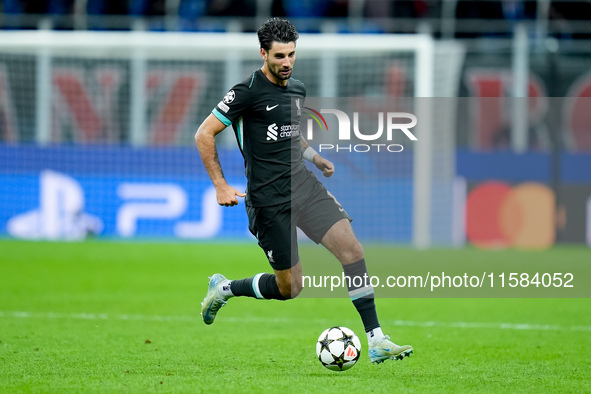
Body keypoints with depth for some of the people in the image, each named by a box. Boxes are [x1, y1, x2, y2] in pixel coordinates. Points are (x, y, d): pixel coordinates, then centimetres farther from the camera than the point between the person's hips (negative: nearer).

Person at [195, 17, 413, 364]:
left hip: (303, 183, 6)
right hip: (269, 199, -6)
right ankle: (224, 289, 27)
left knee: (352, 248, -12)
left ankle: (376, 342, -12)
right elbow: (204, 134, -9)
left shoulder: (297, 90, 11)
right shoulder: (248, 92, -12)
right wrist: (221, 187, -12)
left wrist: (316, 159, 13)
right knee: (289, 288, -1)